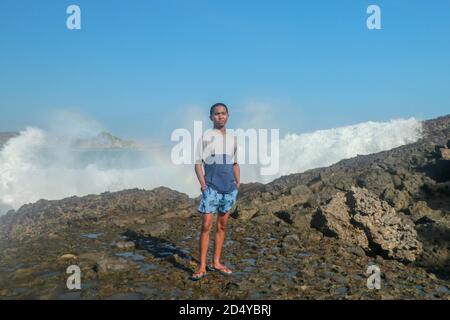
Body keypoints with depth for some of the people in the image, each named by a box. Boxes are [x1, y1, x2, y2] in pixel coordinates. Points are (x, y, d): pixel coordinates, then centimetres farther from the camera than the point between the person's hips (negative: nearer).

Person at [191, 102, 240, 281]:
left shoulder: (232, 139, 13)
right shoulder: (206, 137, -1)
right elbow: (198, 163, -4)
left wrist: (238, 182, 10)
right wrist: (203, 184, -14)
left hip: (229, 189, 5)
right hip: (211, 188, -5)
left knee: (222, 226, 10)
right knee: (206, 226, -7)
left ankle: (216, 263, 20)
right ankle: (202, 267, 0)